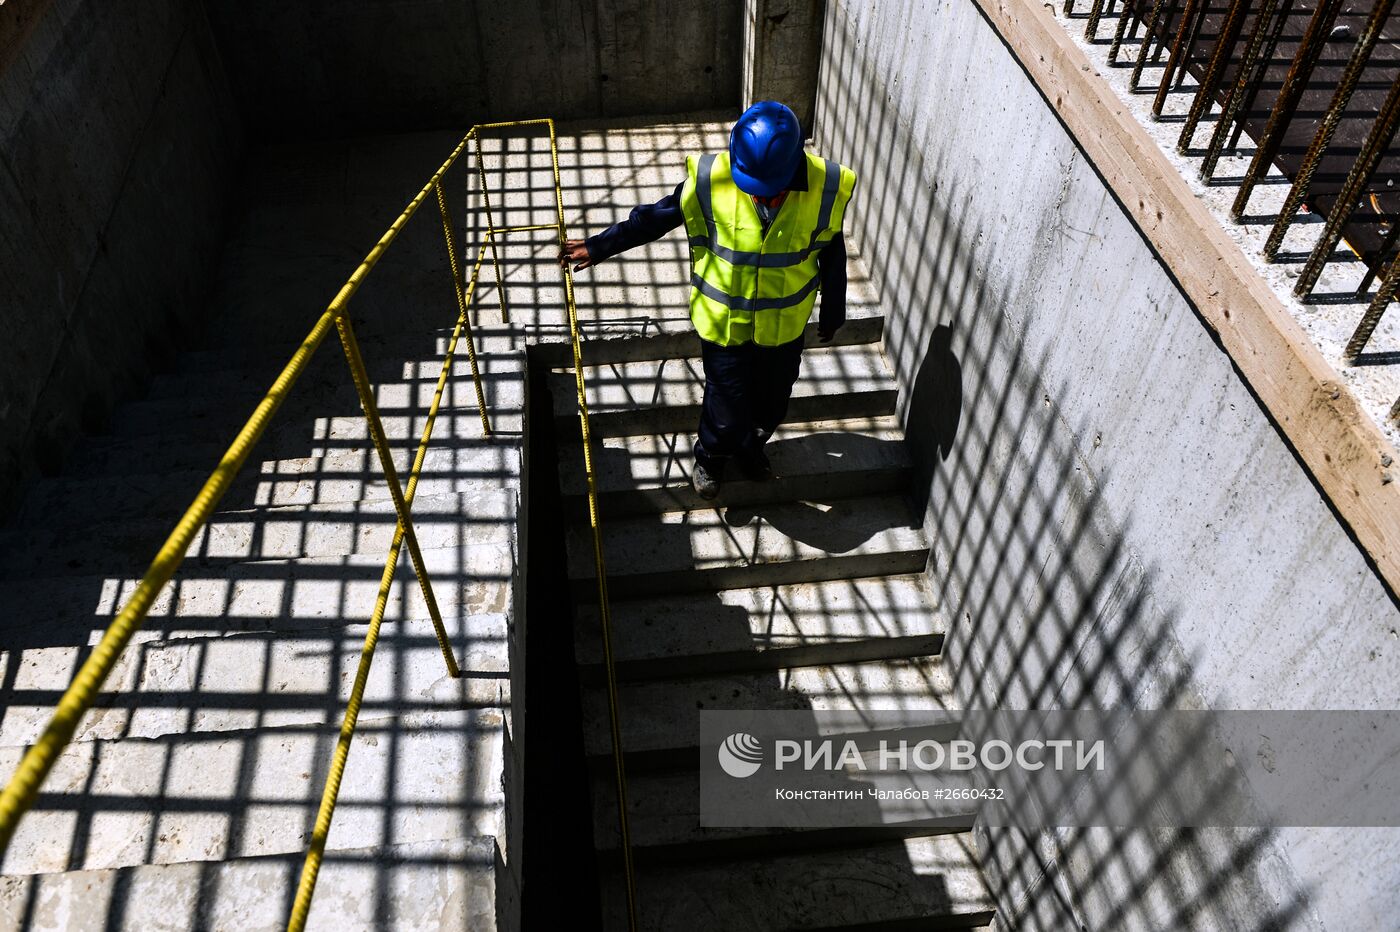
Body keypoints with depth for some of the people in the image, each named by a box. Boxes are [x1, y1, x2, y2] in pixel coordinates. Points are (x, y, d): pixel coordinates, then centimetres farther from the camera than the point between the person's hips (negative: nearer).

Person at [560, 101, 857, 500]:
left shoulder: (826, 188, -20)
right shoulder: (710, 180, -23)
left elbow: (832, 255, -3)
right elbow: (654, 218, -7)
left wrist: (832, 313, 9)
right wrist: (598, 247, -4)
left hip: (784, 326, 2)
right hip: (725, 322, -2)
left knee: (772, 403, 21)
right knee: (726, 406, 7)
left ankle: (749, 445, 56)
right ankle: (711, 456, 43)